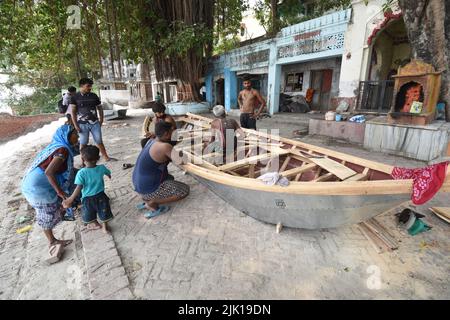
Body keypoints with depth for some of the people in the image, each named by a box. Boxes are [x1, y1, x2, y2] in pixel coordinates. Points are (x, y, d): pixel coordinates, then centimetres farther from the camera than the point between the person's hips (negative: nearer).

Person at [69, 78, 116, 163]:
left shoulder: (94, 96, 4)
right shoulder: (75, 97, -2)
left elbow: (100, 108, 12)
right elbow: (72, 111, -2)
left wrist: (101, 120, 6)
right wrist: (75, 125, -7)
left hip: (95, 123, 2)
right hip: (82, 124, -2)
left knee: (99, 141, 6)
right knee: (83, 143, 6)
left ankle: (106, 157, 15)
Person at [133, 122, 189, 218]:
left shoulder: (152, 141, 3)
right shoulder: (165, 146, -24)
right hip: (149, 189, -9)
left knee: (170, 178, 30)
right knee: (185, 190, -3)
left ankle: (147, 200, 15)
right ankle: (152, 203, -2)